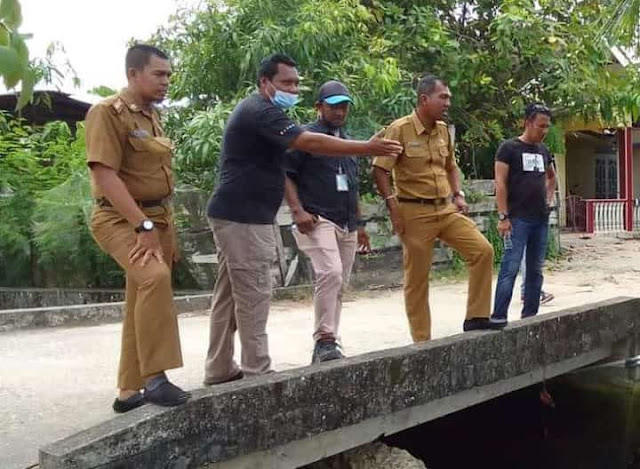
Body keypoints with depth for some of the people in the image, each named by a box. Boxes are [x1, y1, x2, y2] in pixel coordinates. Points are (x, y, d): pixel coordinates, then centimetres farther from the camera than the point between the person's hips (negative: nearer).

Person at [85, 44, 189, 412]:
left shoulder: (152, 116, 15)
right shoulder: (108, 112, -11)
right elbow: (105, 174, -21)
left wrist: (168, 230, 17)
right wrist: (143, 225, -25)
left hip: (157, 218, 8)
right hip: (122, 219, -8)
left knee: (143, 303, 9)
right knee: (154, 278, -31)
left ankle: (131, 391, 19)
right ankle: (154, 377, -24)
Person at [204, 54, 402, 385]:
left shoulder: (254, 109, 20)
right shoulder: (261, 111, -14)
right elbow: (310, 143, -24)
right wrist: (369, 148, -22)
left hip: (234, 213, 11)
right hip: (244, 217, -11)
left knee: (229, 294, 11)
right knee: (253, 294, -7)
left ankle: (219, 369, 16)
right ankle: (256, 372, -1)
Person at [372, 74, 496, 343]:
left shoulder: (443, 130, 10)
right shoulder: (400, 129, -11)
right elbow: (379, 170, -12)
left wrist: (458, 195, 9)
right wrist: (393, 207, -17)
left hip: (447, 209, 6)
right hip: (415, 213, -6)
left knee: (483, 250, -6)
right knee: (417, 279, 1)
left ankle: (476, 318, 4)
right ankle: (422, 340, 13)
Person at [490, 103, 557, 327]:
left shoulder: (543, 150, 13)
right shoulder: (509, 148, -6)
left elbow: (552, 177, 31)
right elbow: (500, 183, -10)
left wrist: (549, 199, 15)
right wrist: (503, 216, -15)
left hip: (541, 219, 7)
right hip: (518, 219, -7)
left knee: (535, 269, 9)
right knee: (510, 268, -10)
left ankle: (530, 315, 18)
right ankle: (498, 317, -7)